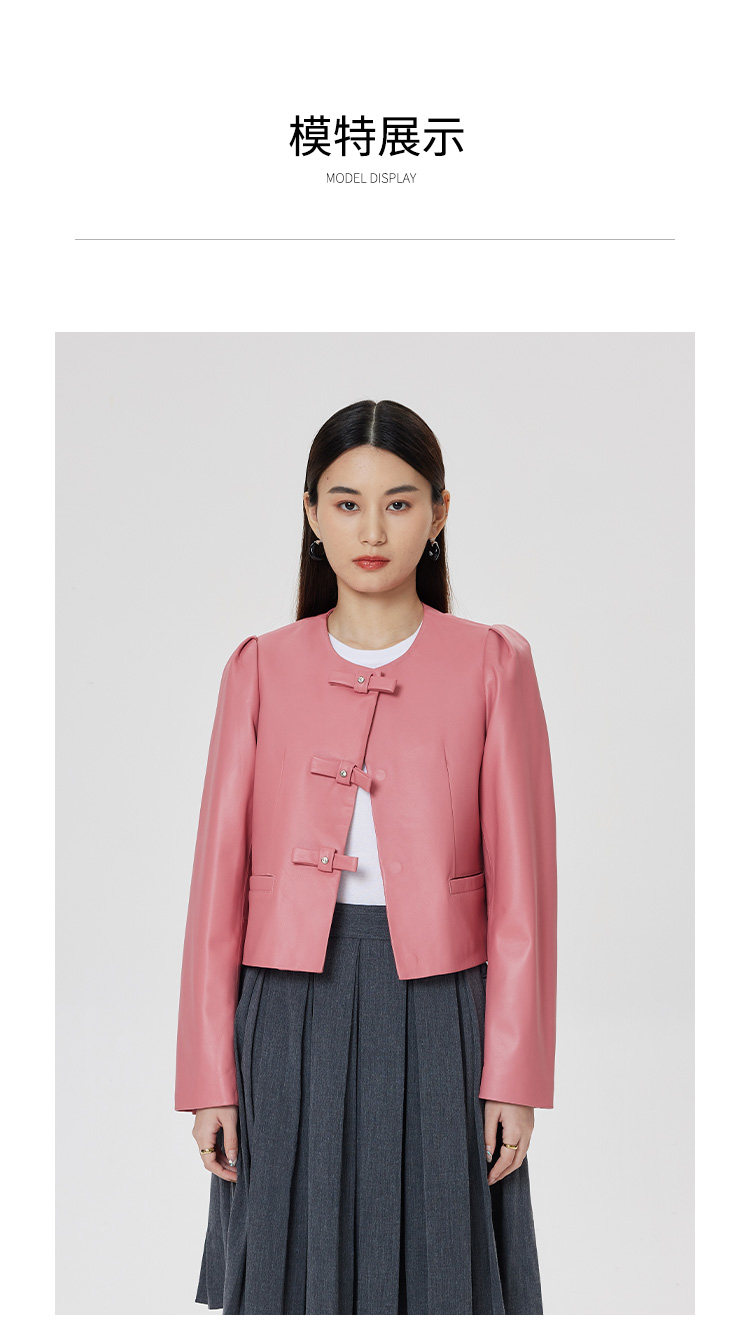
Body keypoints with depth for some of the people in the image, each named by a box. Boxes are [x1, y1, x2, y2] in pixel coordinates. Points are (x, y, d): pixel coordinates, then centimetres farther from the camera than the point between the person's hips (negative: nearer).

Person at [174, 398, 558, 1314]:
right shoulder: (261, 670, 4)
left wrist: (515, 1075, -5)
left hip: (437, 1008, -1)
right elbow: (220, 878, 3)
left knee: (434, 1276, 5)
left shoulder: (491, 665, 1)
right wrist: (209, 1075, 0)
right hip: (293, 1009, 1)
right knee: (297, 1275, 6)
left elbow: (521, 886, -1)